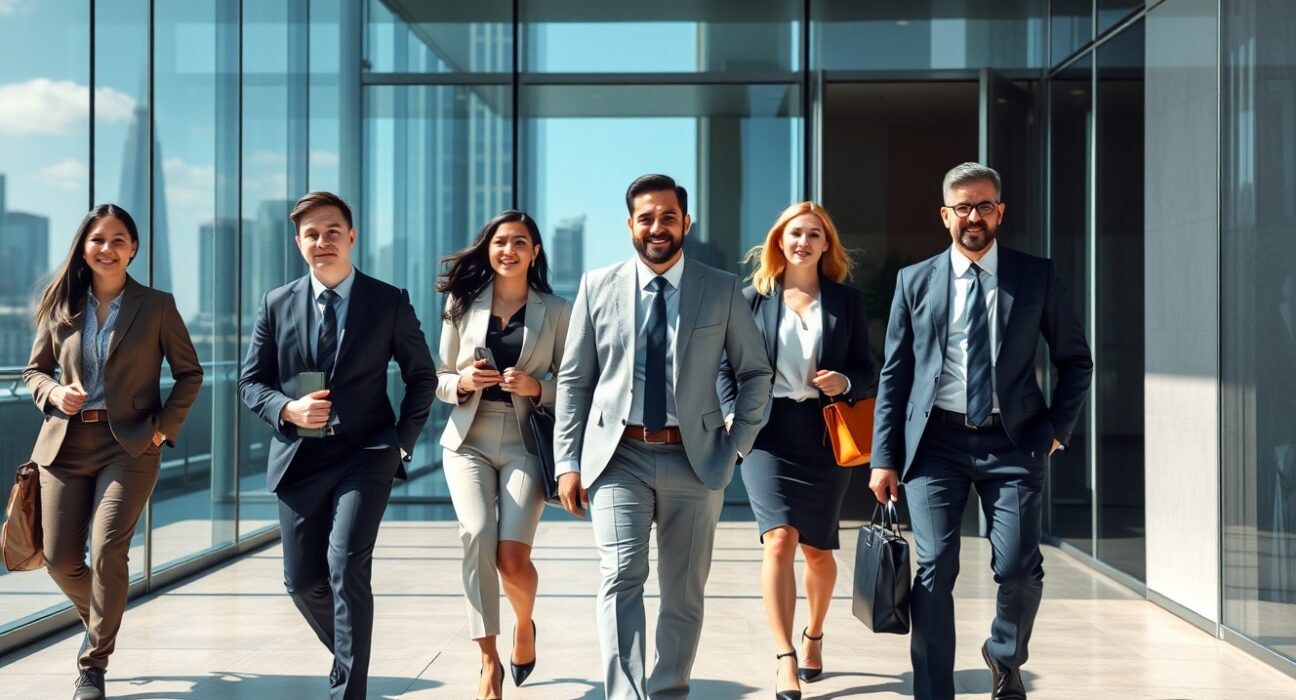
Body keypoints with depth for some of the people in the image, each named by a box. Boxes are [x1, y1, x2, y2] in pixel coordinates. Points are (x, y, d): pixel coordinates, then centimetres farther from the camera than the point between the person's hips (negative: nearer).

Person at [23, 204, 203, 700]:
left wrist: (165, 426, -5)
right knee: (59, 559, 3)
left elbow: (189, 373, 6)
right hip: (65, 444, 3)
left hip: (129, 445, -3)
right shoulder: (61, 306, 7)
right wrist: (54, 393, -6)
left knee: (108, 552, -13)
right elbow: (34, 370, 16)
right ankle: (97, 621, 35)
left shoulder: (156, 306, 1)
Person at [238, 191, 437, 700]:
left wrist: (403, 440, -2)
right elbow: (250, 382, 9)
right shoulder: (278, 305, 6)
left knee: (346, 567, -18)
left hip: (365, 454, -3)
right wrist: (287, 409, -11)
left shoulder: (389, 303, 0)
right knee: (302, 581, 7)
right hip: (299, 457, 3)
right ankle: (350, 655, 34)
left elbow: (422, 376, 7)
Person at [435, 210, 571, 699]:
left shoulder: (556, 311, 6)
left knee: (512, 557, -12)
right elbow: (441, 379, 14)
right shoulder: (463, 303, 9)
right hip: (469, 441, 1)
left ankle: (524, 625, 23)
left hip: (525, 443, -1)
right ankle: (488, 659, -9)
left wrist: (536, 387, -13)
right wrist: (463, 382, -8)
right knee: (477, 537, -21)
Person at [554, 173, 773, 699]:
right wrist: (568, 462, 1)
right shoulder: (597, 287, 5)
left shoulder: (722, 290, 3)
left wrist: (738, 443, 0)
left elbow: (755, 372, 10)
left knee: (684, 593, 8)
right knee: (622, 577, -15)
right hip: (618, 458, -1)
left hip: (695, 458, 1)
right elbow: (573, 380, 6)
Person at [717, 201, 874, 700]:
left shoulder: (847, 301, 8)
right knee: (779, 539, -17)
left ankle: (814, 636, 37)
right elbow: (728, 365, 6)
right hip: (768, 433, -2)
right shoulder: (753, 298, 5)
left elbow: (866, 373, 8)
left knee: (817, 550, 11)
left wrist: (844, 382, -12)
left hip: (825, 435, 2)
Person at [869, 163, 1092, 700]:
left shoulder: (1037, 277, 6)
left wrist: (1057, 427, 1)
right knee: (935, 571, -3)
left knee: (1019, 569, -7)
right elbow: (893, 374, 8)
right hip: (936, 442, 1)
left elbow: (1075, 360, 13)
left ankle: (1005, 657, 25)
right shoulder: (915, 281, 8)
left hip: (1012, 441, 0)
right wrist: (884, 458, 2)